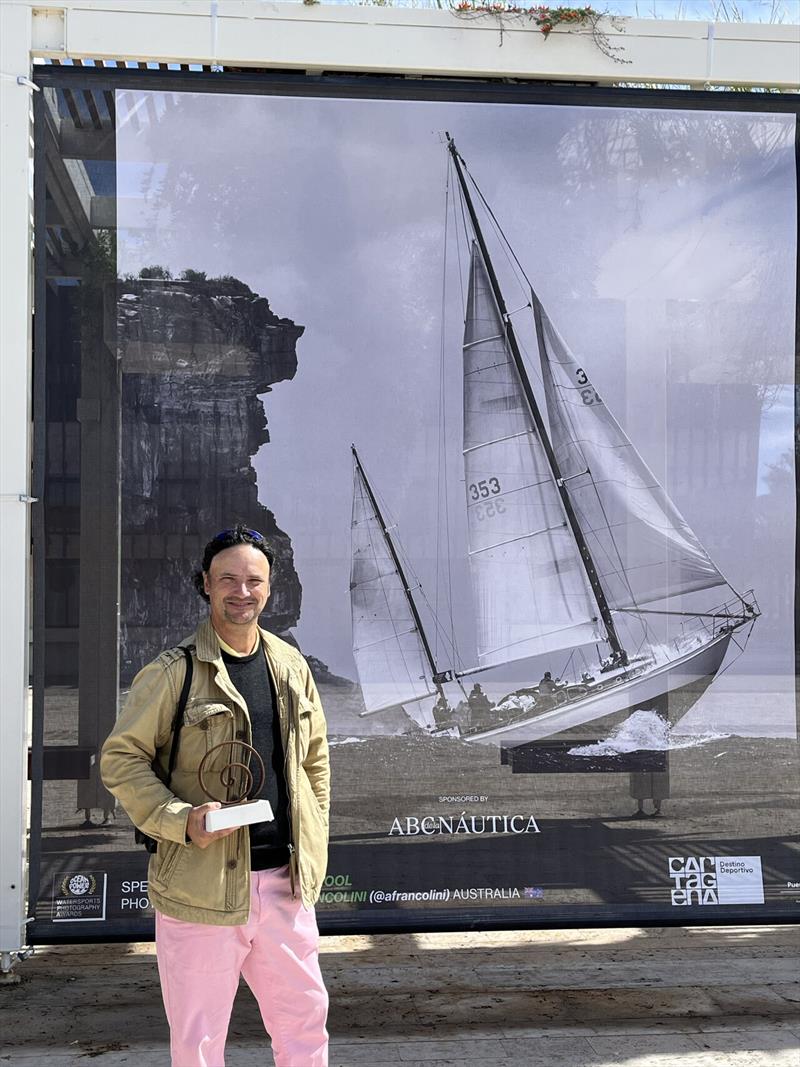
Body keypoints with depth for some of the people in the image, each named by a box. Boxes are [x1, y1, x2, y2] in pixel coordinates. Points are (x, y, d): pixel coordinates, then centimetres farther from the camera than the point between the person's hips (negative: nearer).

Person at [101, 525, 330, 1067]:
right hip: (201, 886, -4)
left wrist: (313, 848, 12)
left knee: (304, 1023, 14)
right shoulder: (173, 671, -7)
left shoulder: (291, 666, 9)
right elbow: (121, 759, -5)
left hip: (285, 882, 5)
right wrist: (182, 820, -18)